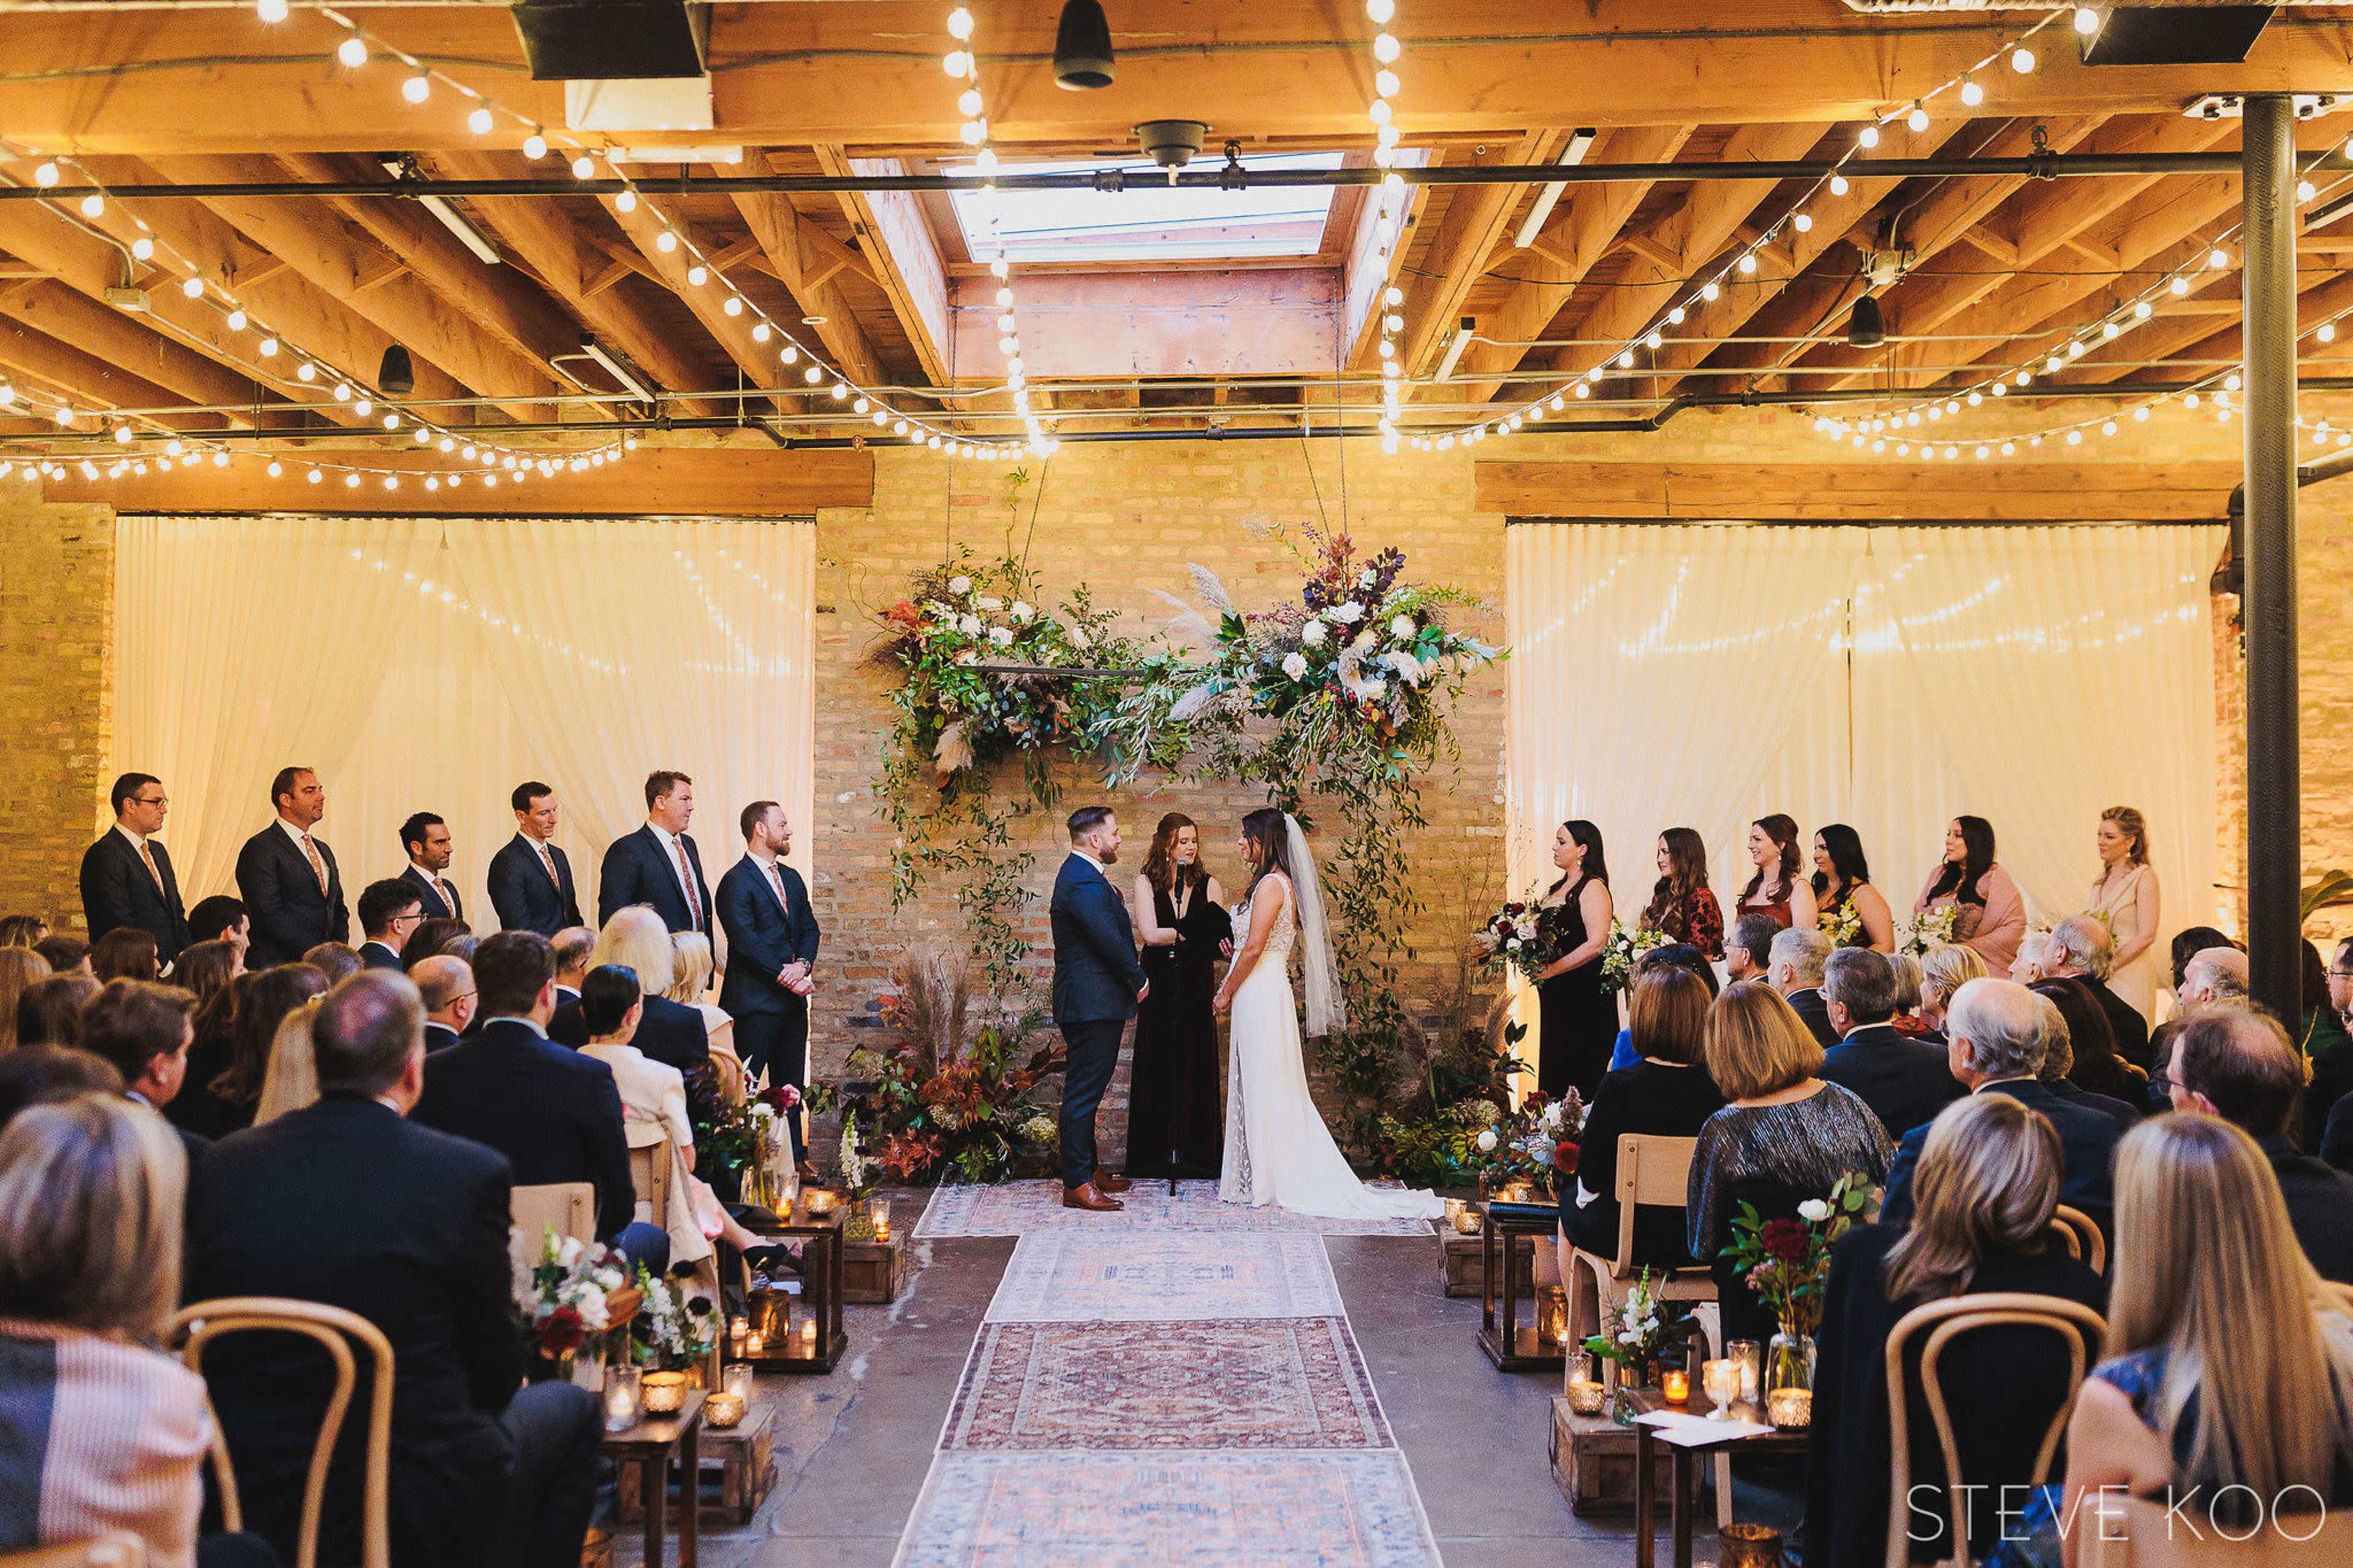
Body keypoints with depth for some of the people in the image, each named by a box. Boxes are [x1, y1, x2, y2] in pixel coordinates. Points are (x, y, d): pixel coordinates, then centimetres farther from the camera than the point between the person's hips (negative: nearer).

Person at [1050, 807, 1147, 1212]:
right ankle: (1077, 1184, -1)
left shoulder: (1081, 874, 16)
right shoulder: (1084, 882, -20)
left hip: (1092, 1001, 11)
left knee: (1086, 1090, 17)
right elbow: (1110, 941, -22)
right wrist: (1140, 981, -9)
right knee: (1083, 1092, -6)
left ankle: (1088, 1168, 27)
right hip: (1092, 1003, -11)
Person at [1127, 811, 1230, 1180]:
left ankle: (1196, 1153, 10)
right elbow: (1149, 934, -10)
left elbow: (1220, 935, -3)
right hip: (1159, 983, -1)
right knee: (1157, 1064, 3)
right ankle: (1156, 1154, 11)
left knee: (1197, 1064, 2)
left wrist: (1219, 935, -26)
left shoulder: (1208, 884, 5)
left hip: (1197, 984, 1)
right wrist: (1196, 931, -16)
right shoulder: (1146, 882, 2)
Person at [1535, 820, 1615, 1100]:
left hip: (1586, 993, -9)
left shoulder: (1593, 888, -11)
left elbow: (1597, 943, -19)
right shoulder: (1556, 889, 16)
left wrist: (1554, 969, -19)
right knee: (1553, 1066, 9)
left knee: (1583, 1074, -5)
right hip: (1556, 994, 9)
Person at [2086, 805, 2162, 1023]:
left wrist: (2108, 967, -15)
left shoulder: (2143, 876, -7)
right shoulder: (2101, 880, 13)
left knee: (2123, 1038, -6)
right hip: (2098, 979, 6)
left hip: (2129, 977, -6)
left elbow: (2147, 936, -14)